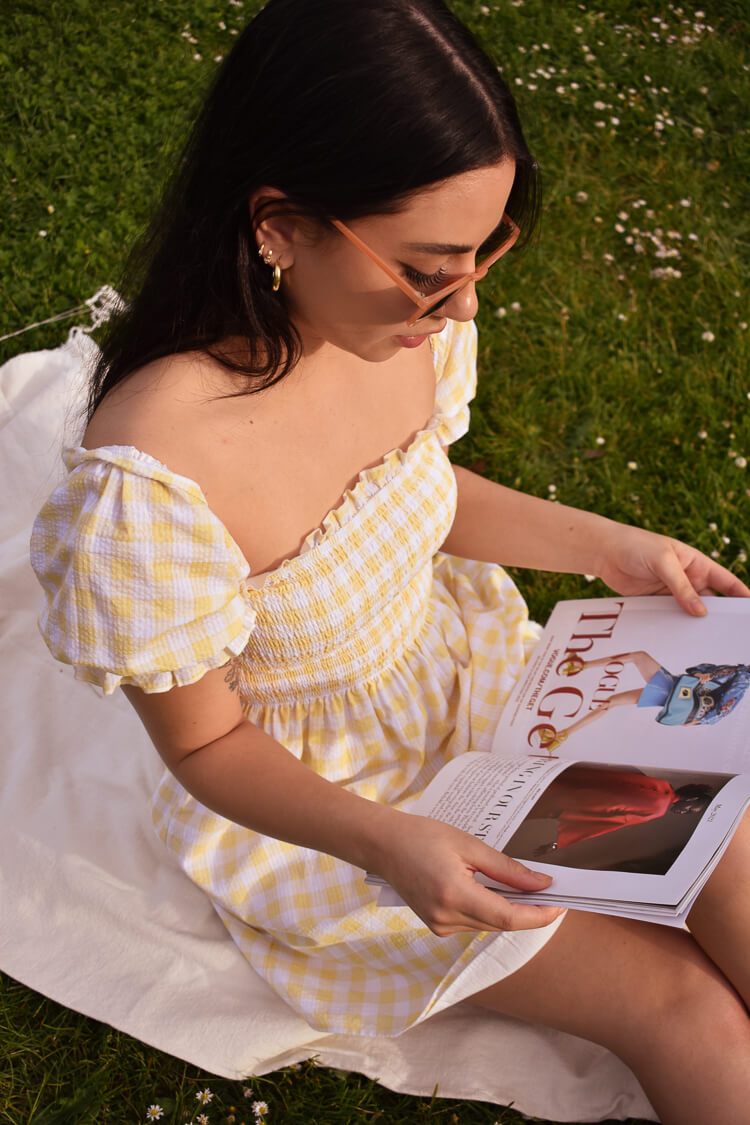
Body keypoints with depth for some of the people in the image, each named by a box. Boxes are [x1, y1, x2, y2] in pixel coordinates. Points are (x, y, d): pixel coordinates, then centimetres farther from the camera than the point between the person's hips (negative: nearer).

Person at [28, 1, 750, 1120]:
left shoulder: (404, 317, -18)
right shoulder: (144, 482, -36)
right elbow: (205, 746, -19)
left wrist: (608, 545, -6)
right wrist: (389, 844, -34)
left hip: (462, 669, 6)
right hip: (311, 803, -5)